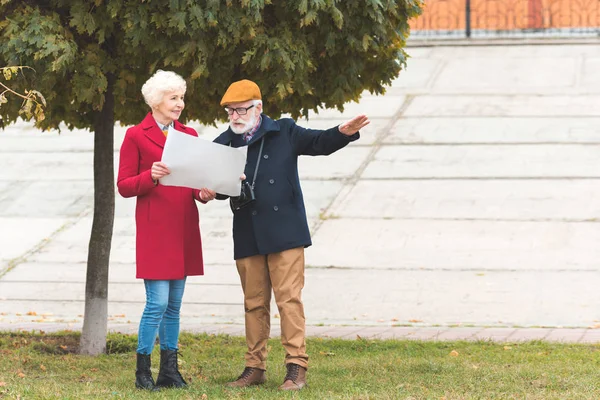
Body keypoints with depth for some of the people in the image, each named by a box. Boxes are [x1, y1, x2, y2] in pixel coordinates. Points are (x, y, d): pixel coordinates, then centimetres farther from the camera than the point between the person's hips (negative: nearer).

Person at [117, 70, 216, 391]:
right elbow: (124, 186, -5)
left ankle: (169, 371, 14)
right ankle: (142, 373, -2)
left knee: (174, 304, 8)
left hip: (183, 229, 6)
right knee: (158, 302, -11)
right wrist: (151, 176, -22)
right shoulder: (136, 136, -3)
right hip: (154, 229, -6)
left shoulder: (188, 135, 13)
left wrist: (204, 194, -5)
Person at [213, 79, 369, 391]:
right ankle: (255, 367, 15)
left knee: (289, 298, -6)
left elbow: (319, 142, 4)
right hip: (247, 236, 3)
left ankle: (296, 367, -5)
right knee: (254, 303, 8)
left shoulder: (284, 132, 3)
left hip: (284, 233, -3)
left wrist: (344, 132, -16)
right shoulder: (223, 144, 7)